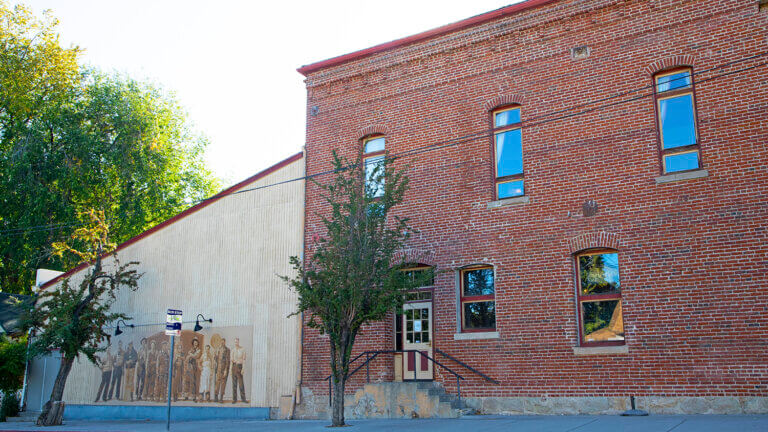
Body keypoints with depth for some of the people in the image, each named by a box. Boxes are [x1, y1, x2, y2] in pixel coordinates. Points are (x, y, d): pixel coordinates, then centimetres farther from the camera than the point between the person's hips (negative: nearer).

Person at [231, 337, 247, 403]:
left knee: (241, 382, -5)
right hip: (234, 366, 3)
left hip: (240, 366, -3)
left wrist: (243, 369, -14)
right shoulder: (233, 350, 7)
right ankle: (234, 399, 5)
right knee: (234, 383, 2)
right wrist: (230, 369, 1)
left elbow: (244, 359, -7)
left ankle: (243, 398, 5)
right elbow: (231, 359, 8)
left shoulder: (243, 349, -3)